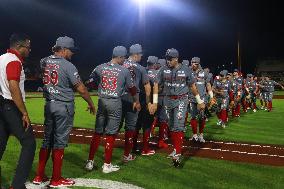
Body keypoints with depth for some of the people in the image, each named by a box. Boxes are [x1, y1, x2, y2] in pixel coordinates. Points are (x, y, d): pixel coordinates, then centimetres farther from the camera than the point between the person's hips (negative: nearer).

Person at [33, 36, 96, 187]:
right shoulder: (67, 65, -14)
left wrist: (55, 51, 20)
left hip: (49, 105, 7)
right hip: (64, 107, -7)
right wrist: (91, 104, 0)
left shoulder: (44, 62, 5)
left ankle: (39, 176, 21)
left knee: (47, 139, 14)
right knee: (59, 141, 1)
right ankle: (56, 180, 11)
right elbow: (81, 89, -12)